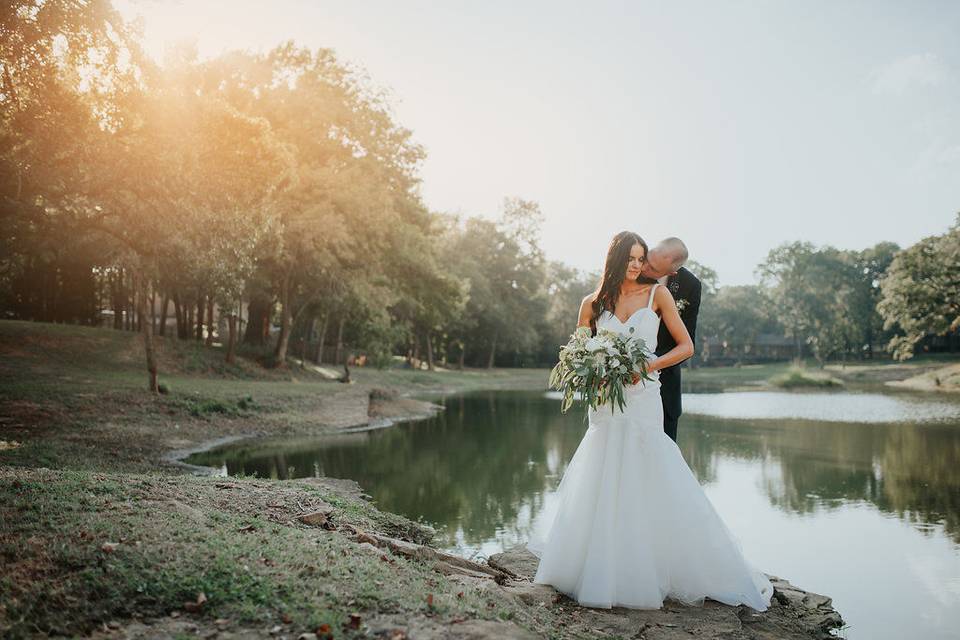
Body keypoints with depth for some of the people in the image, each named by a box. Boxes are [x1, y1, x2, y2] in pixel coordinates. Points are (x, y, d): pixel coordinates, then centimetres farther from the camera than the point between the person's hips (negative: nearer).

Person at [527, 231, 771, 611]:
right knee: (601, 487, 2)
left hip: (643, 400, -1)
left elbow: (686, 346, 3)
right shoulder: (592, 304, 7)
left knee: (653, 487, -4)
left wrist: (648, 365, -11)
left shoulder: (657, 294, 4)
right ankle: (604, 574, 19)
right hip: (605, 403, 1)